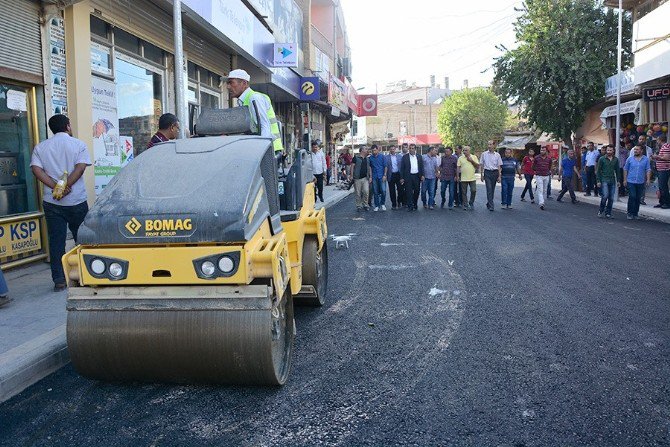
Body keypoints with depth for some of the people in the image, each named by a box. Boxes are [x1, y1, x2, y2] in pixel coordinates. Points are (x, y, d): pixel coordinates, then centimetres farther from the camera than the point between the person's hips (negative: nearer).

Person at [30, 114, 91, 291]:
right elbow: (80, 167, -13)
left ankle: (59, 280, 2)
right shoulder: (79, 144, 1)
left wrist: (55, 187, -12)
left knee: (56, 241, 4)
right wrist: (66, 187, -15)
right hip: (77, 201, -2)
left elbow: (36, 169, -5)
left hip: (51, 202, 2)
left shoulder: (40, 147, 9)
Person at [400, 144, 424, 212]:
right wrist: (401, 178, -5)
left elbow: (422, 167, 11)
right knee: (409, 191, -5)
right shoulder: (405, 157, 1)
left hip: (417, 176, 3)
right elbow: (402, 168, 0)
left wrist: (422, 175, -1)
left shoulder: (419, 157, 9)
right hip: (408, 177, -3)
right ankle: (410, 206, -2)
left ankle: (415, 205, 20)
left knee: (416, 191, 7)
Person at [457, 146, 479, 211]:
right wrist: (458, 176, -1)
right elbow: (458, 167, 5)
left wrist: (472, 161, -8)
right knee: (464, 193, 2)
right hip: (463, 178, 0)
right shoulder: (460, 158, 6)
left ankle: (471, 203, 15)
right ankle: (465, 205, 11)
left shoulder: (474, 157, 6)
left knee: (473, 191, -6)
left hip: (472, 178, 0)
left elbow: (478, 166, 3)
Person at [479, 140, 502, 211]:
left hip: (495, 173, 2)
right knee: (489, 189, -11)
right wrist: (481, 175, 4)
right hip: (487, 172, -2)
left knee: (492, 189, 9)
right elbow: (481, 165, 8)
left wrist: (499, 176, 0)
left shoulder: (497, 155, 5)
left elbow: (499, 166, 6)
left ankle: (488, 203, 25)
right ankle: (491, 205, -13)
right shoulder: (484, 154, 4)